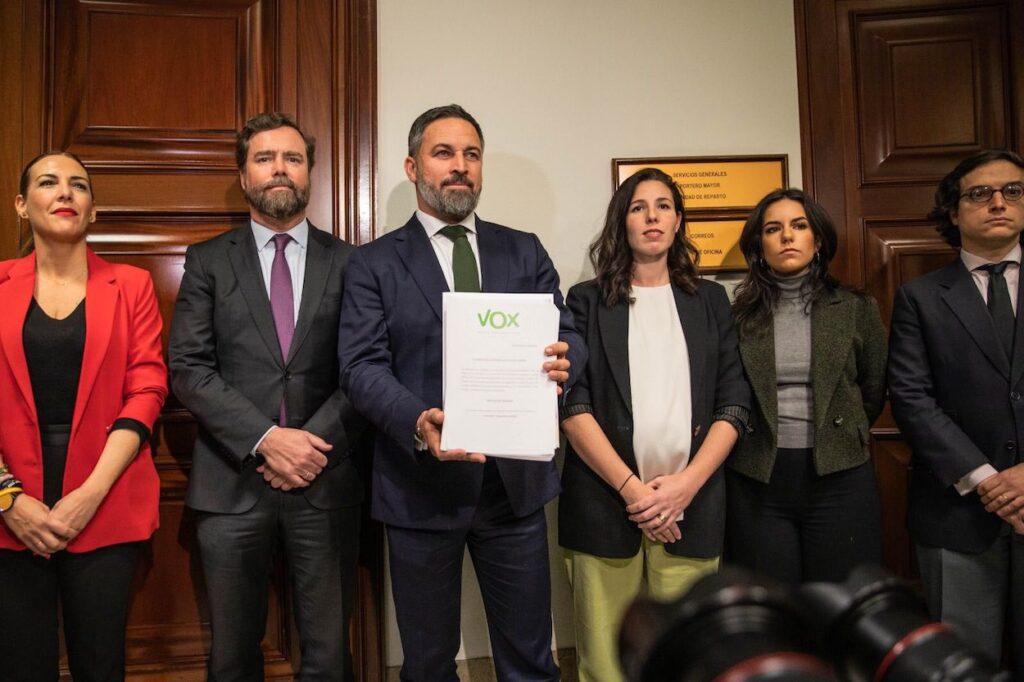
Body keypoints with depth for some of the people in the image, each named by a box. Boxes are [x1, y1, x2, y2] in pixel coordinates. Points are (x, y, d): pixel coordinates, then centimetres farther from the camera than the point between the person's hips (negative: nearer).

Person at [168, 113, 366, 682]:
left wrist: (315, 442, -12)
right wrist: (266, 439, -14)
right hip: (232, 484, 1)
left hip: (325, 484, 0)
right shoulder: (207, 261, 6)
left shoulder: (348, 263, 6)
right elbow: (189, 369, -3)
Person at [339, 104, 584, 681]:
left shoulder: (524, 253, 9)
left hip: (516, 479, 2)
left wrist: (563, 359, -22)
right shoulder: (374, 263, 1)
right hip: (419, 485, -1)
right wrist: (417, 423, -27)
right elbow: (362, 366, -8)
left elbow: (568, 335, 3)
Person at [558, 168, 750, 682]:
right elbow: (571, 405, -4)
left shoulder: (710, 300, 12)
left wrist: (687, 484, -8)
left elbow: (734, 403, 6)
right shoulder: (587, 301, 5)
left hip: (692, 506, 2)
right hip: (604, 504, -2)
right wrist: (630, 488, -12)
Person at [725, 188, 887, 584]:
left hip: (839, 477, 0)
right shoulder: (739, 314, 1)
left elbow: (874, 391, 13)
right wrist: (761, 441, 10)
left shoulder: (857, 309, 3)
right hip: (758, 479, 0)